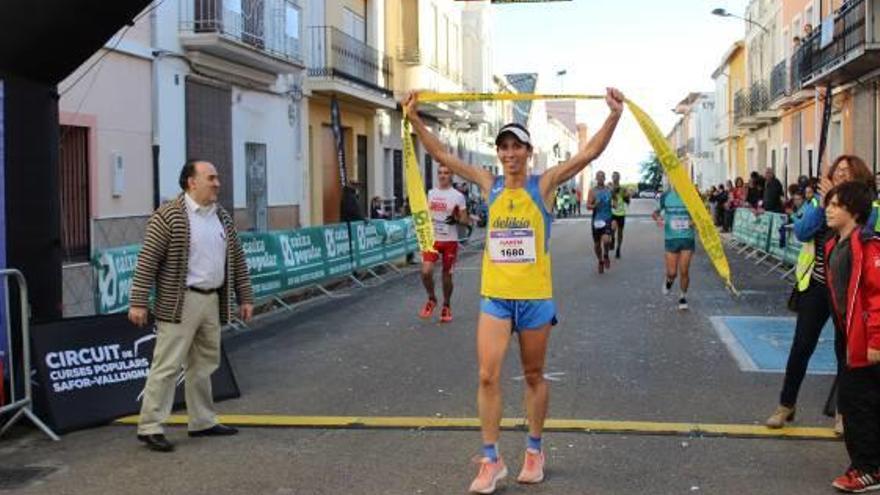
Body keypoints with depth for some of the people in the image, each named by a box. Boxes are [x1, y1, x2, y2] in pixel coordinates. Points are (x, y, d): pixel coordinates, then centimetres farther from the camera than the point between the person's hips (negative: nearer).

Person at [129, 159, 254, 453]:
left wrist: (245, 298, 16)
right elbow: (147, 260, -12)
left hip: (212, 301, 7)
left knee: (204, 365, 14)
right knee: (167, 366, -6)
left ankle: (202, 422, 23)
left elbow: (237, 260, 19)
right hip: (180, 303, -7)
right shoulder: (169, 216, -10)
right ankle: (149, 427, 1)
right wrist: (138, 302, -15)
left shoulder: (223, 218, 13)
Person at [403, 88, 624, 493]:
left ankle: (534, 450, 28)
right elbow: (442, 155, 5)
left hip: (535, 297, -2)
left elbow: (589, 152, -10)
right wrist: (415, 120, -1)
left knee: (533, 375, 12)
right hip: (494, 296, 2)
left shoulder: (543, 185, -3)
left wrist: (614, 116, -21)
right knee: (487, 376, -4)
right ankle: (491, 460, 6)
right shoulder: (490, 185, 4)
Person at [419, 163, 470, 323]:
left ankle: (446, 306, 26)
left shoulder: (458, 196, -3)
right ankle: (431, 299, 12)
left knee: (447, 274, 7)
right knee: (426, 271, -15)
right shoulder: (431, 193, 7)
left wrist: (456, 219, -22)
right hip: (432, 238, 2)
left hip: (450, 240, -2)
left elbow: (466, 220, -4)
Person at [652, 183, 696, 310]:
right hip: (671, 238, 0)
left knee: (684, 271, 0)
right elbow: (655, 212, 11)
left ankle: (683, 296, 22)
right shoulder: (665, 196, -1)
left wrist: (695, 220, -16)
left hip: (688, 238, 0)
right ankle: (669, 280, 36)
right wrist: (657, 218, -13)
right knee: (672, 273, -1)